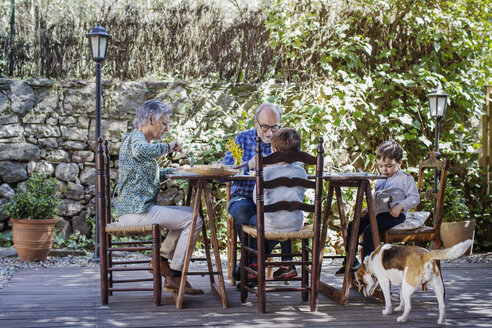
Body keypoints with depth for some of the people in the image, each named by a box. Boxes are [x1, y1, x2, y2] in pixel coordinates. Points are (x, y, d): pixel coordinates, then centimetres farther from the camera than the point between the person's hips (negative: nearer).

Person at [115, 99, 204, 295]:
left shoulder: (138, 139, 24)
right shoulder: (135, 137, -7)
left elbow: (151, 176, 34)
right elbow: (142, 150, -35)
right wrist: (168, 147, -21)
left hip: (139, 208, 11)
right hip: (136, 210, -11)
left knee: (191, 213, 18)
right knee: (194, 221, -14)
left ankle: (162, 260, 15)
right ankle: (175, 277, -9)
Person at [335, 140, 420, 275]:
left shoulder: (405, 178, 0)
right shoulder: (380, 180, 23)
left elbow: (415, 198, -6)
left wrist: (400, 207, -19)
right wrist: (367, 210, 14)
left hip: (393, 215, -8)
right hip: (376, 213, 8)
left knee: (369, 230, -29)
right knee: (352, 226, -6)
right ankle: (351, 261, 2)